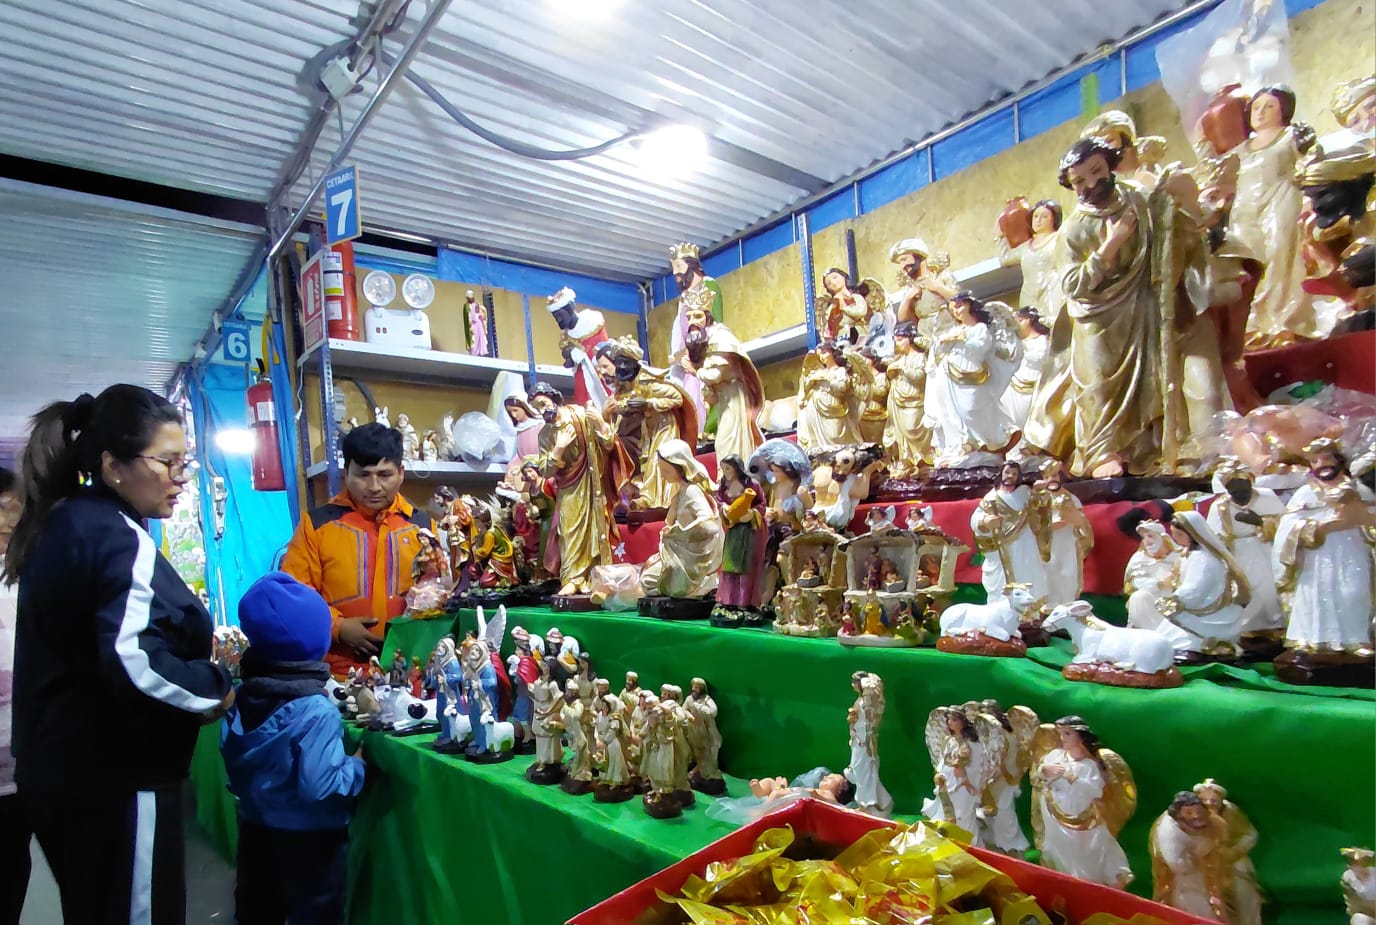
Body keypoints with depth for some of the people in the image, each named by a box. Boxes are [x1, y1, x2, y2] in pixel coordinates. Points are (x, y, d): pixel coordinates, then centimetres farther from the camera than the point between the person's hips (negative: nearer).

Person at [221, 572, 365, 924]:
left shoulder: (240, 698, -5)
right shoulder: (317, 711, -27)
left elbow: (234, 764, 6)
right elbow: (319, 786, -30)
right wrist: (357, 764, -14)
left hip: (254, 830, 7)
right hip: (308, 840, -7)